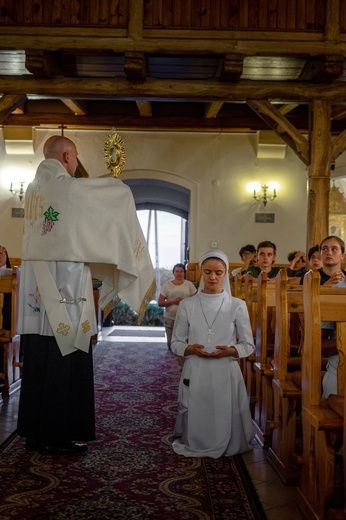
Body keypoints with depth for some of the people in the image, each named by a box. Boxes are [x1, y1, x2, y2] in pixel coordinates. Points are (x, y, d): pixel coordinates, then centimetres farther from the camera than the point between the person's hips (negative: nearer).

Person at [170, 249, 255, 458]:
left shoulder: (237, 305, 0)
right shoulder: (187, 305, 3)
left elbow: (249, 345, 4)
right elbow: (176, 343, 6)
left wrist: (231, 351, -17)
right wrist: (190, 349, -16)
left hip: (226, 373, -1)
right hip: (195, 374, 1)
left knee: (224, 424, 4)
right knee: (197, 428, 6)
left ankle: (225, 447, 33)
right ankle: (195, 447, 34)